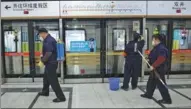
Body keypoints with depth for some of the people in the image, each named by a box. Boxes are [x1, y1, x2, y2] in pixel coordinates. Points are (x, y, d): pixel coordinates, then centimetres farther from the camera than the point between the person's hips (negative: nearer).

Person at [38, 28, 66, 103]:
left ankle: (61, 97, 2)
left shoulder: (48, 41, -22)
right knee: (46, 78, 25)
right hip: (50, 62, 11)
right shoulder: (49, 39, 11)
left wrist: (43, 60, -13)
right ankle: (45, 92, 44)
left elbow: (49, 53, -29)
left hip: (51, 63, -11)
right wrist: (43, 58, 10)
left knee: (53, 80, -4)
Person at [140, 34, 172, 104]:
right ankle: (148, 94, 36)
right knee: (151, 82, 20)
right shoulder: (157, 47, 11)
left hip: (159, 69, -11)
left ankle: (167, 99, 5)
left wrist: (153, 66, -29)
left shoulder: (161, 48, -22)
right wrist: (149, 59, 11)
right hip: (155, 69, 11)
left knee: (161, 84, -4)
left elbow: (161, 59, -33)